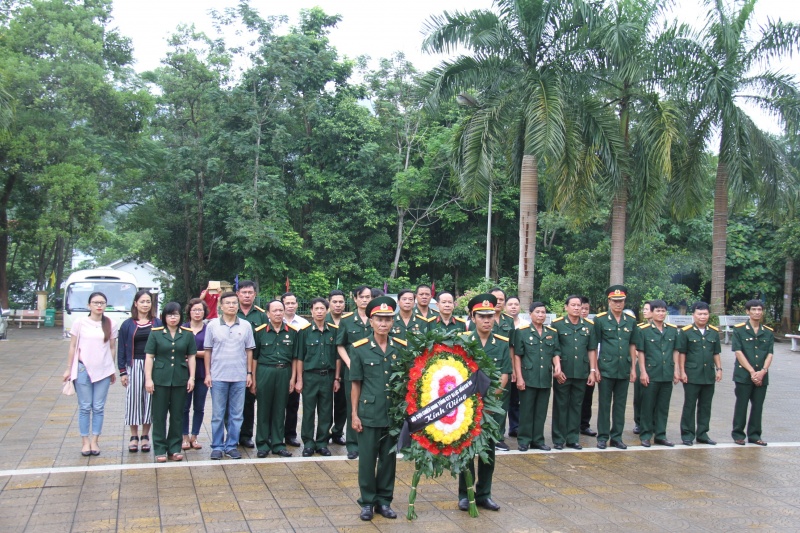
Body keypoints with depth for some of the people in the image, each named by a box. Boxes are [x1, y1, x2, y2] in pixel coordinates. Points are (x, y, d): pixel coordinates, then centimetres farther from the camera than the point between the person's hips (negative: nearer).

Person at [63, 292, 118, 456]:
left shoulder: (111, 324, 2)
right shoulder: (79, 323, -2)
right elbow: (72, 347, 3)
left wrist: (112, 370, 10)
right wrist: (68, 369, 3)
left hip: (103, 371, 1)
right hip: (83, 369, -1)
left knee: (99, 408, 6)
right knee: (85, 407, 4)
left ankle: (95, 440, 15)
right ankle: (85, 441, 12)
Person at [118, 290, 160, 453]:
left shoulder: (157, 324, 5)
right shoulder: (127, 325, 3)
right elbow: (121, 349, 4)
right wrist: (122, 372, -1)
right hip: (134, 366, 0)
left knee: (149, 400, 4)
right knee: (133, 400, 3)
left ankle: (145, 436, 16)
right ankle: (134, 436, 14)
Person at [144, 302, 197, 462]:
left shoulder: (188, 334, 5)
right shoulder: (156, 333, 1)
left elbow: (191, 357, 7)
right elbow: (149, 357, 0)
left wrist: (191, 377, 1)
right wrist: (148, 378, -6)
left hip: (180, 380, 1)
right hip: (160, 379, -1)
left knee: (177, 416, 7)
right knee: (159, 416, 2)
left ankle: (174, 449, 16)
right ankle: (160, 450, 9)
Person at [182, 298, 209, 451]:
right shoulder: (182, 328, 6)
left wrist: (194, 353, -12)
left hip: (202, 373, 0)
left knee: (199, 407, 5)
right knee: (184, 406, 1)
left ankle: (194, 436, 16)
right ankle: (185, 437, 11)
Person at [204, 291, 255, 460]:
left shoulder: (246, 326, 4)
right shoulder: (212, 325, 1)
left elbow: (249, 351, 8)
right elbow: (208, 351, 4)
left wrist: (249, 373, 4)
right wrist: (207, 374, -1)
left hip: (239, 377, 1)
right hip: (218, 377, -1)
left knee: (236, 414, 7)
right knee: (217, 414, 5)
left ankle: (231, 446, 17)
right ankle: (217, 447, 14)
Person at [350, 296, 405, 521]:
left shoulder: (402, 348, 1)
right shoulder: (359, 348, -4)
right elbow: (356, 384, 0)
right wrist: (354, 414, -3)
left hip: (394, 414, 2)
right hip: (368, 413, -2)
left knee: (389, 458, 11)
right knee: (367, 458, 5)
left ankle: (384, 500, 24)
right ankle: (367, 502, 19)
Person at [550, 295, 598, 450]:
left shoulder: (589, 325, 7)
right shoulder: (557, 324, -2)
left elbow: (592, 350, 10)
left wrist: (592, 371, 5)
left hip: (581, 373, 3)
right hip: (562, 373, -3)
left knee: (576, 406, 10)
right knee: (560, 406, 4)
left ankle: (573, 439, 19)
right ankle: (558, 439, 12)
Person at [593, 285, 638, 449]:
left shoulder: (631, 320, 7)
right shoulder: (600, 319, -3)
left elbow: (632, 345, 13)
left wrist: (633, 368, 9)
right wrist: (595, 368, -6)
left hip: (624, 370, 3)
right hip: (606, 369, -3)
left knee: (620, 404, 9)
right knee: (604, 404, 4)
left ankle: (617, 437, 19)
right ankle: (602, 437, 12)